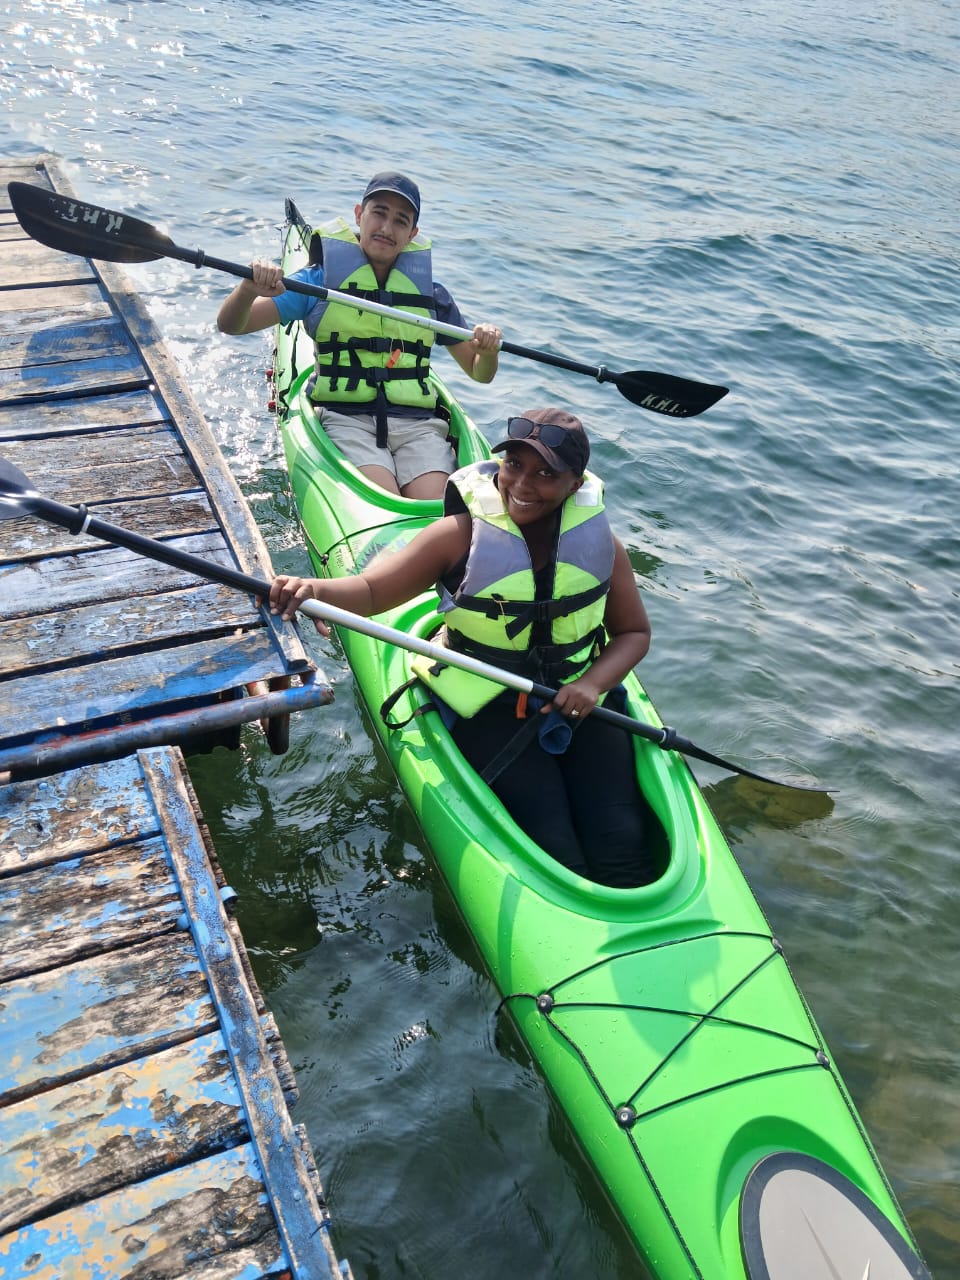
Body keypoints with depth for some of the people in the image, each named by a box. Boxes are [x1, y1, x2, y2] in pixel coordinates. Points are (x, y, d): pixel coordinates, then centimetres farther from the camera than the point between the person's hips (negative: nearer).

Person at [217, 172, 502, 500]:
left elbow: (479, 373, 21)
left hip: (417, 424, 3)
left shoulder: (432, 294, 15)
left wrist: (488, 351, -3)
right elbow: (230, 325, 2)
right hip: (344, 419, -2)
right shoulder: (321, 279, 7)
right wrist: (248, 289, -21)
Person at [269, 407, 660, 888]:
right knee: (555, 855, -18)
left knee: (622, 845, -11)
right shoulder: (462, 534, -12)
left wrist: (593, 682, -12)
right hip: (487, 708, -3)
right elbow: (371, 590, -15)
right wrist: (315, 588, -38)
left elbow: (634, 632, 8)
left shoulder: (600, 544, -3)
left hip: (579, 702, 3)